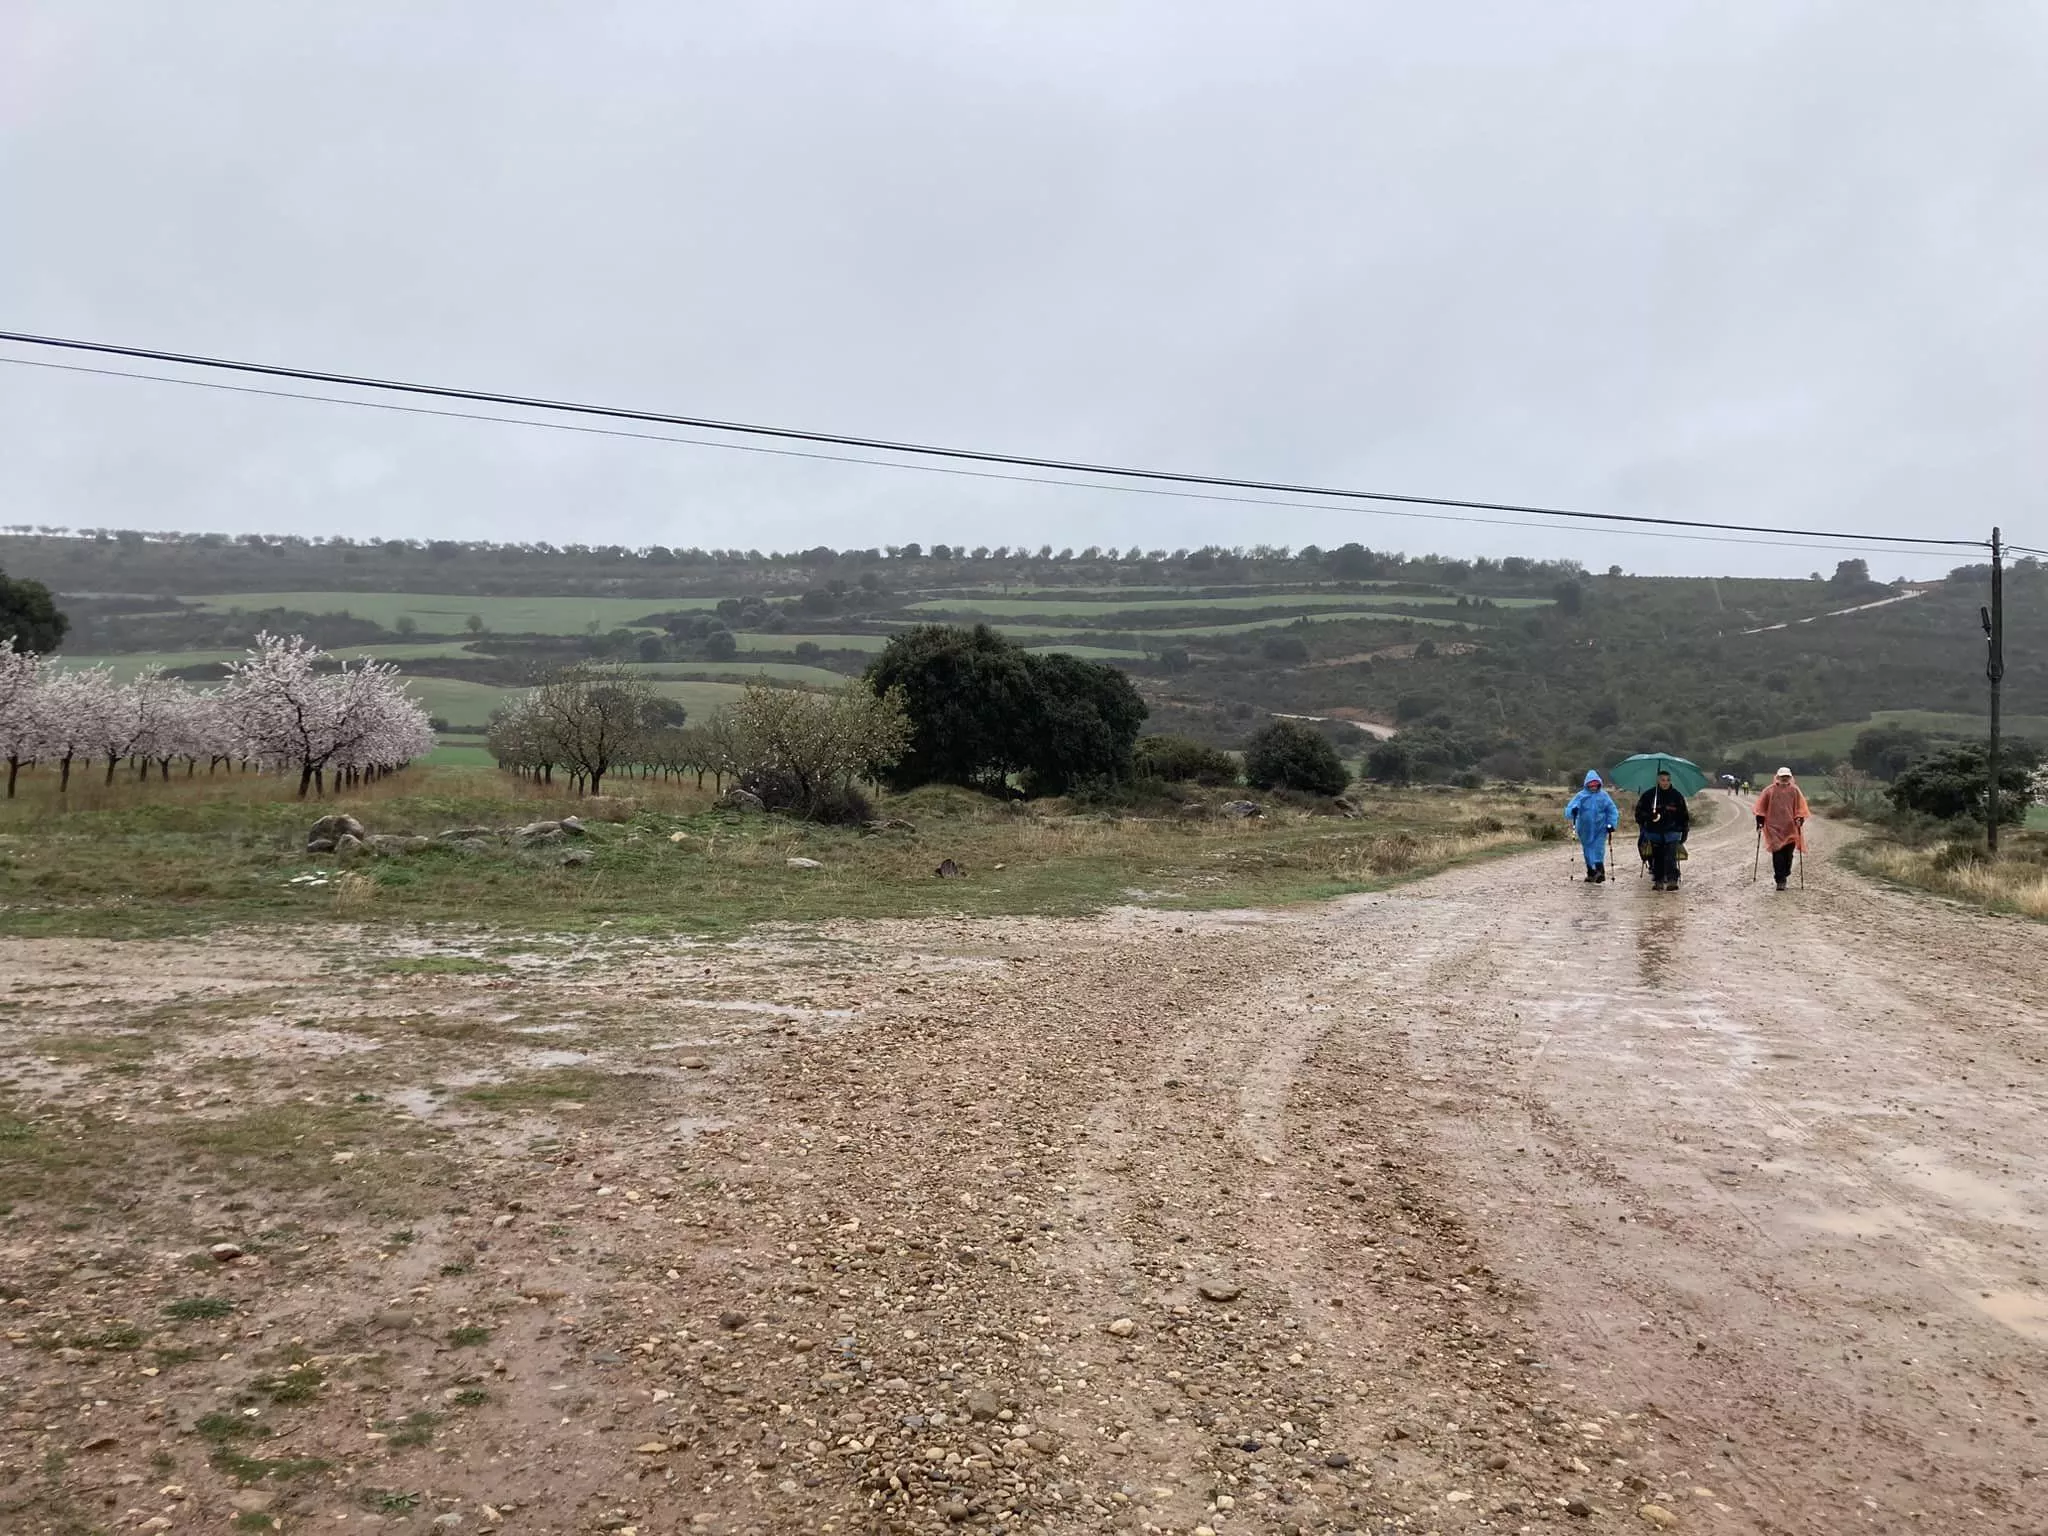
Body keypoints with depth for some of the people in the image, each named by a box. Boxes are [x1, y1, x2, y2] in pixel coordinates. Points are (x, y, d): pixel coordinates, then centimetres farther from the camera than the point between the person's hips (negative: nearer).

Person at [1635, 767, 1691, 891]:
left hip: (1671, 831, -1)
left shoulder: (1677, 796, 5)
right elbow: (1639, 811, 6)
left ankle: (1672, 880, -22)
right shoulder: (1648, 795, 2)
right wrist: (1648, 816, -15)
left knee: (1670, 855, -16)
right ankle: (1658, 881, 12)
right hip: (1654, 832, 1)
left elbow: (1684, 815, 13)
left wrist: (1684, 832, 10)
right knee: (1657, 857, 3)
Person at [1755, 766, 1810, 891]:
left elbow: (1800, 808, 5)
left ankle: (1783, 876, 25)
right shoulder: (1770, 791, 1)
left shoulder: (1795, 791, 3)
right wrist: (1760, 821, 3)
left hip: (1790, 828, 1)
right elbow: (1761, 808, 7)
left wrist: (1799, 819, -7)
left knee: (1788, 854, 5)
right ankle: (1780, 880, -6)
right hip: (1774, 827, -1)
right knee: (1777, 854, -8)